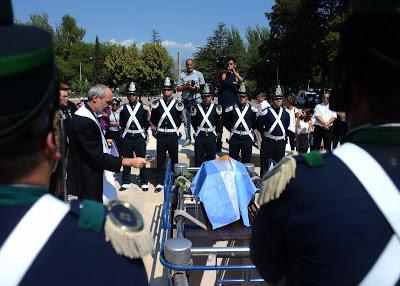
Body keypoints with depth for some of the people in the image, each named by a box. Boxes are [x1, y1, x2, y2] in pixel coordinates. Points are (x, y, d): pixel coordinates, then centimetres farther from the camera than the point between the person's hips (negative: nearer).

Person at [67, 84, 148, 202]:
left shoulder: (87, 113, 5)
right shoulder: (84, 121, -27)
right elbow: (98, 156, -29)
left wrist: (103, 143, 10)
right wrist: (130, 161, -30)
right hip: (88, 180, -10)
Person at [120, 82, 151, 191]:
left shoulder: (143, 108, 1)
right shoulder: (124, 108, 5)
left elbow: (147, 123, 5)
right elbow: (121, 123, 12)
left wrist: (148, 135, 3)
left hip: (140, 137, -2)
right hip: (127, 138, 2)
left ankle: (144, 182, 14)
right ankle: (126, 182, 19)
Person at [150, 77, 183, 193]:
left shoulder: (177, 104, 4)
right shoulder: (157, 103, 7)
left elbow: (179, 121, 4)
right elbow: (153, 120, 7)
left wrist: (180, 112, -6)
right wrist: (154, 110, 0)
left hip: (172, 135, -1)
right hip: (161, 135, 1)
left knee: (174, 158, 7)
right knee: (160, 160, 5)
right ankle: (160, 183, 14)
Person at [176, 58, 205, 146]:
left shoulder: (199, 74, 6)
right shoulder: (182, 75, 10)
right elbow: (178, 88, 6)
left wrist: (195, 88, -14)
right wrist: (185, 86, -11)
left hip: (196, 100, -3)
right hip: (185, 100, 3)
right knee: (186, 121, 6)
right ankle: (188, 139, 13)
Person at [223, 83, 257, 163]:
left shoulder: (252, 109, 0)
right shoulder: (231, 108, -1)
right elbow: (225, 121, 10)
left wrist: (251, 129, 8)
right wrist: (231, 129, 6)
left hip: (247, 138, 0)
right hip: (234, 138, 0)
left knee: (246, 161, 9)